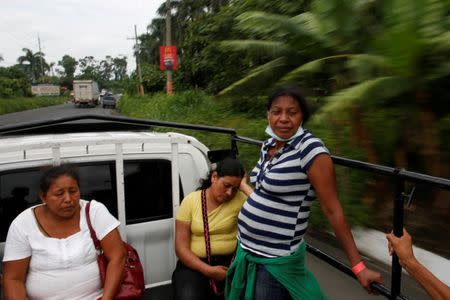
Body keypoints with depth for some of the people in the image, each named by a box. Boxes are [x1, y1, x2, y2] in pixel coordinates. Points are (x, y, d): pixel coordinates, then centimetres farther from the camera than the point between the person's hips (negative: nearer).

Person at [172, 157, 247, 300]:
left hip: (230, 260, 1)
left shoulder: (240, 199, -2)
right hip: (195, 263, 0)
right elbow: (181, 248, -5)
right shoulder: (190, 201, -2)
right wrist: (208, 270, -16)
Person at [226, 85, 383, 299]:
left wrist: (358, 266, -17)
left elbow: (332, 210, -19)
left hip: (274, 261, -7)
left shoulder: (310, 149, -20)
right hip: (246, 248, 7)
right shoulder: (268, 145, 1)